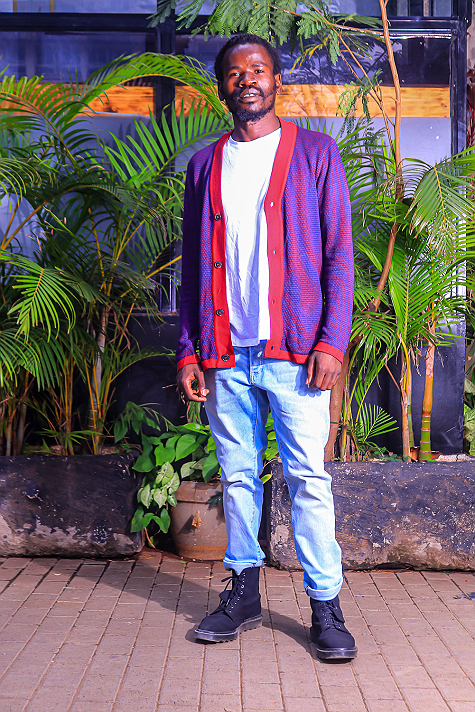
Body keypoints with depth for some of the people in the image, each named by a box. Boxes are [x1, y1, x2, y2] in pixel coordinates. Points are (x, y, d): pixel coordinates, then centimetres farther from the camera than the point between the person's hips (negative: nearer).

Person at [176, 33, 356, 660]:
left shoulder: (315, 153, 6)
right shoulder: (205, 165, 14)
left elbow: (339, 253, 1)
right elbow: (194, 265, 14)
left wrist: (332, 342, -9)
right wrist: (188, 350, 5)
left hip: (294, 349, -3)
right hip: (226, 353, 3)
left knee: (309, 478, -3)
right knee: (238, 475, 9)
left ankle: (326, 607, 6)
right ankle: (245, 592, 21)